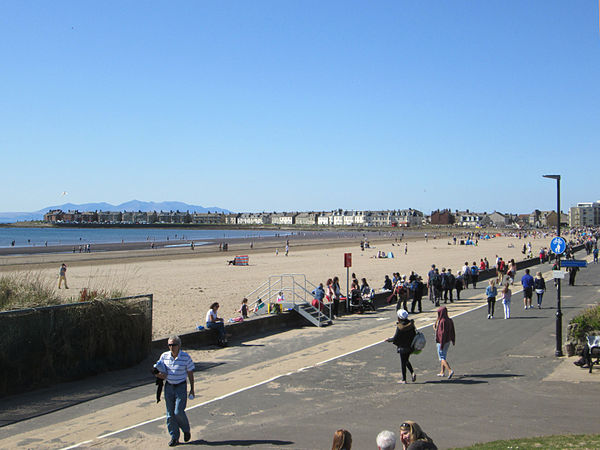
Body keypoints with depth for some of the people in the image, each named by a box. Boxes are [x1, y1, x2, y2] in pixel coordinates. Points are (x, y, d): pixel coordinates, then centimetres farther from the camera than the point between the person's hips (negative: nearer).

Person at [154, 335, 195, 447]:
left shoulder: (186, 357, -10)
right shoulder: (164, 356, -1)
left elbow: (190, 373, -2)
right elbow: (158, 370, 10)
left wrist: (192, 389, 1)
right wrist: (160, 374, -14)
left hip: (181, 387, -4)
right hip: (168, 386, 4)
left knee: (178, 412, -9)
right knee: (170, 413, 5)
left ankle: (186, 430, 19)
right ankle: (174, 437, 15)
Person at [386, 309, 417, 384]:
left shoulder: (399, 326, -19)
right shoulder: (411, 324, -1)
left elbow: (395, 338, -17)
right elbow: (415, 334, 5)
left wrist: (388, 339, 0)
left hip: (403, 347, -6)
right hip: (410, 346, 6)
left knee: (403, 363, 5)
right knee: (406, 360, 25)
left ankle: (404, 380, 13)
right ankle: (412, 373, 7)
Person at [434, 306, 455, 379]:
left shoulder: (442, 321, -23)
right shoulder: (449, 320, 2)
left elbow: (443, 333, -25)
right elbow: (452, 331, 9)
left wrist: (441, 344, -21)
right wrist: (453, 340, 18)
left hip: (441, 341, -9)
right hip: (448, 341, 9)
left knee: (442, 357, -2)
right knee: (444, 356, 19)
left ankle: (450, 370, -16)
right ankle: (442, 372, 27)